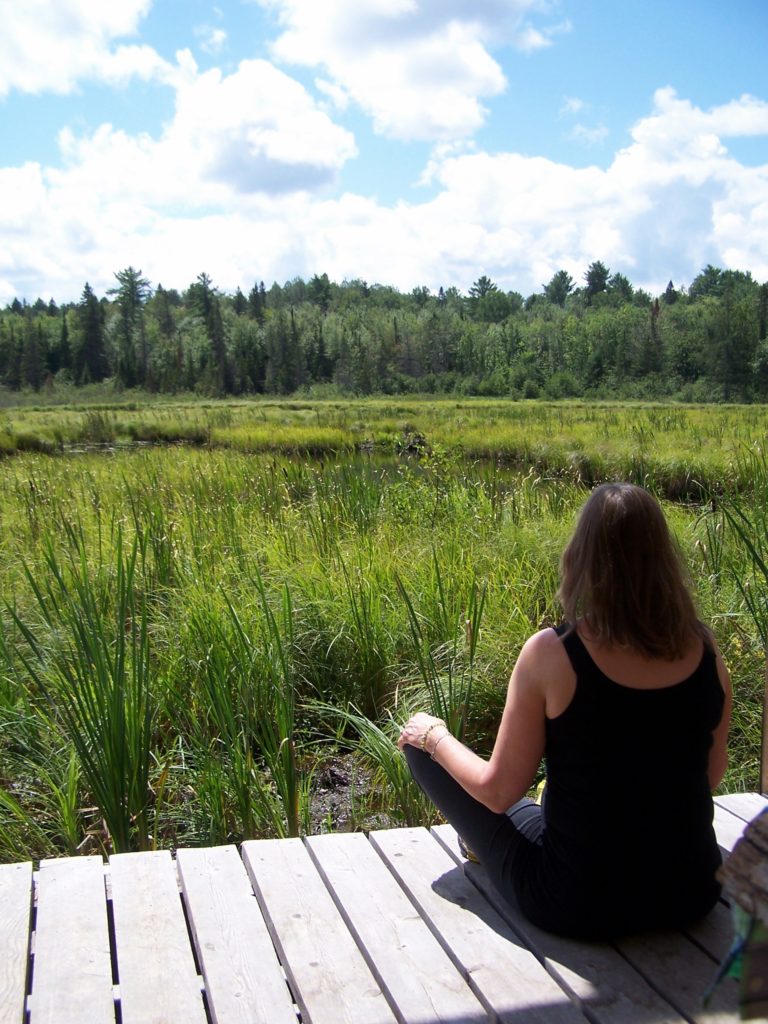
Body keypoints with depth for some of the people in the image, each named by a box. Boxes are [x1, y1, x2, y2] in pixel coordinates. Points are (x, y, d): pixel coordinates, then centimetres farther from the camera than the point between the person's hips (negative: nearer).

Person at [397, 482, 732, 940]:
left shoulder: (551, 654, -22)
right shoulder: (706, 653, -10)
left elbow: (499, 791, -14)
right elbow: (712, 774, 5)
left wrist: (433, 736, 4)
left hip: (579, 906, -4)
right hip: (691, 896, 5)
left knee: (419, 739, 11)